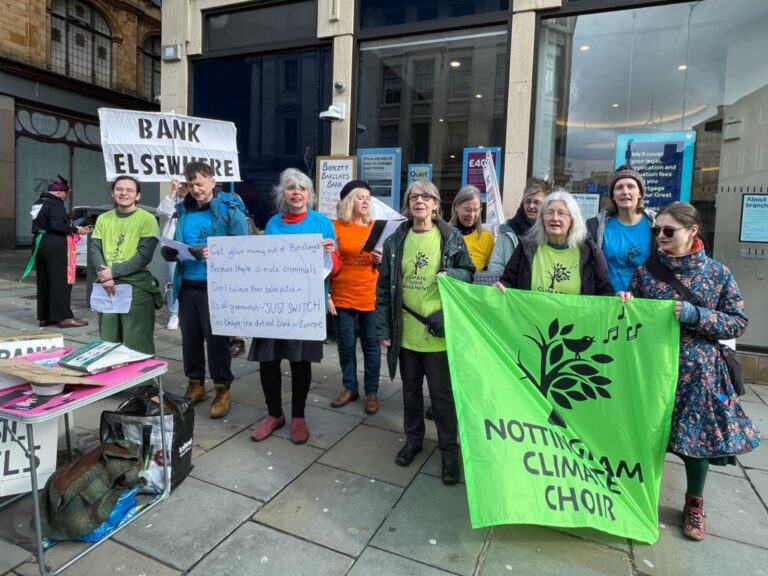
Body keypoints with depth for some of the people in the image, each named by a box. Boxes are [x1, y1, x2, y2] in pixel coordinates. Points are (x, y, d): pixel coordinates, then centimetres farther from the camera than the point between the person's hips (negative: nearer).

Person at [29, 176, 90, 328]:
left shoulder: (39, 203, 16)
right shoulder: (55, 204, -13)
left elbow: (43, 224, 18)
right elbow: (56, 225, -25)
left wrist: (70, 228, 15)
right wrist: (75, 229, -14)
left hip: (40, 245, 9)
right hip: (55, 247, -9)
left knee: (43, 282, 11)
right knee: (60, 282, -6)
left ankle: (44, 316, 16)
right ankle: (63, 317, -6)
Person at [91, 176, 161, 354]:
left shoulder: (147, 219, -4)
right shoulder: (103, 219, 12)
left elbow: (144, 255, -11)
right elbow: (94, 250, 5)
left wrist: (113, 271, -16)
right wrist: (105, 276, -12)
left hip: (137, 286, -5)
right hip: (107, 286, 5)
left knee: (136, 345, 0)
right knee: (107, 343, 14)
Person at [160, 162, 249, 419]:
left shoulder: (230, 209, -4)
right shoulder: (182, 210, 11)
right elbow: (171, 247, 16)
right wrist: (169, 251, -6)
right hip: (187, 285, 5)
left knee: (216, 338, 0)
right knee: (190, 337, 12)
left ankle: (223, 390, 15)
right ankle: (195, 384, 30)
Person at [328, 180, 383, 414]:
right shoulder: (335, 226, -2)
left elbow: (384, 264, 14)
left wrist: (380, 260, -9)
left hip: (371, 296, 2)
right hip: (343, 297, -1)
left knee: (371, 344, 8)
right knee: (346, 345, 10)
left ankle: (372, 391, 21)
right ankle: (350, 387, 27)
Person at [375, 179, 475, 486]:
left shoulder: (451, 237, -3)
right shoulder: (395, 241, 2)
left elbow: (469, 273, 3)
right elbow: (384, 288, 3)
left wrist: (451, 275, -20)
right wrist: (383, 329, 0)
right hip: (405, 331, 3)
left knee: (442, 394, 8)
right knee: (411, 389, 18)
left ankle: (449, 448, 26)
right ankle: (413, 438, 38)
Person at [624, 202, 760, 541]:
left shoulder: (718, 273, -3)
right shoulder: (646, 270, 0)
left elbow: (738, 322, -2)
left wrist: (697, 315, -17)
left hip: (697, 370, -1)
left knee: (697, 435, 8)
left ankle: (694, 503, 32)